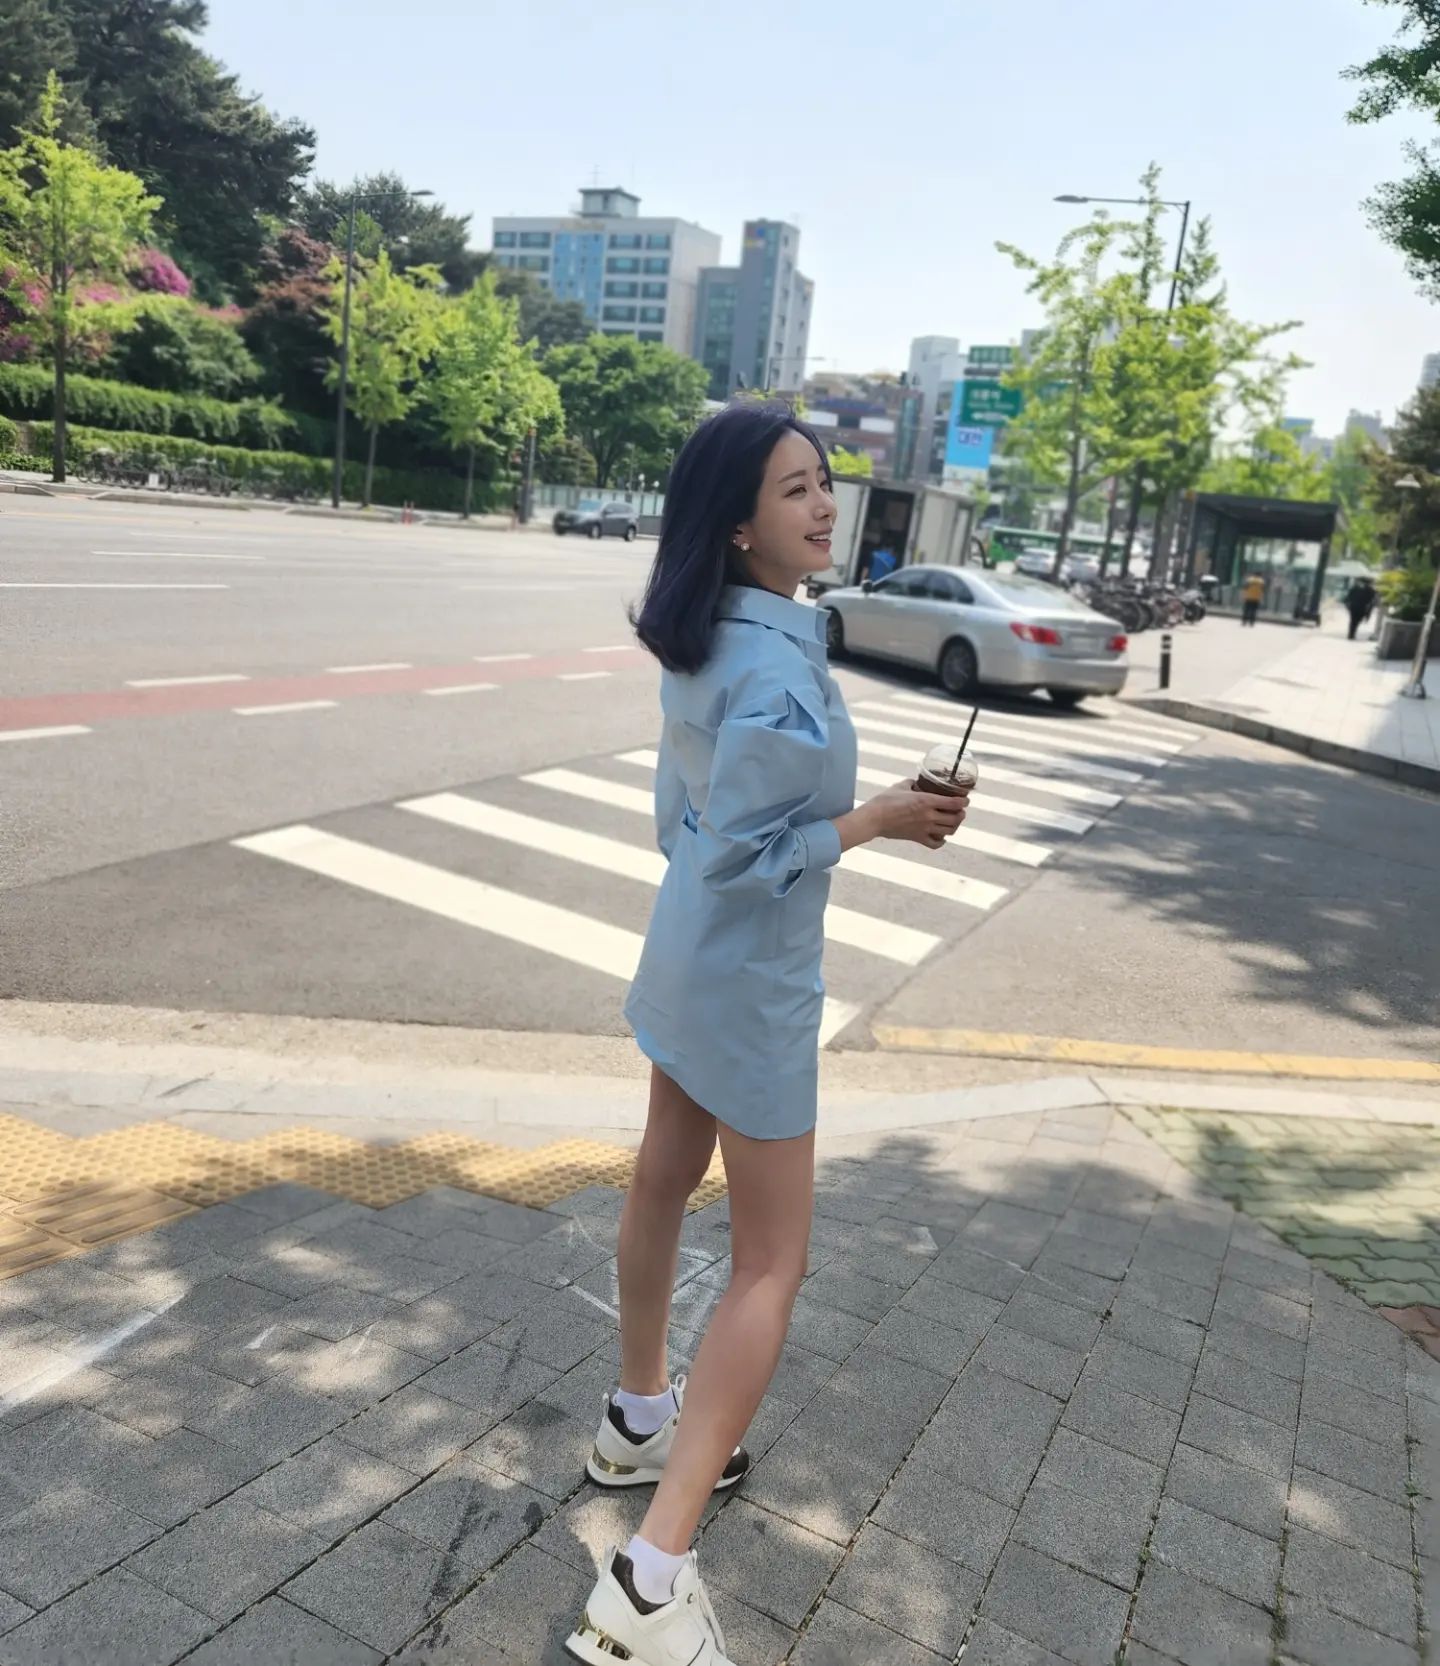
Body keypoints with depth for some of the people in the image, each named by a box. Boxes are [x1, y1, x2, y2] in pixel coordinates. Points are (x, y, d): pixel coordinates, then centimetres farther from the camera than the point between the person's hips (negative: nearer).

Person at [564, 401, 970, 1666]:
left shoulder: (705, 642, 2)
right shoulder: (776, 666, -27)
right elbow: (741, 851, -27)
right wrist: (878, 820, -18)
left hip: (689, 955, 10)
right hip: (751, 981, -9)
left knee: (665, 1183, 22)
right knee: (772, 1264, 0)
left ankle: (642, 1419, 43)